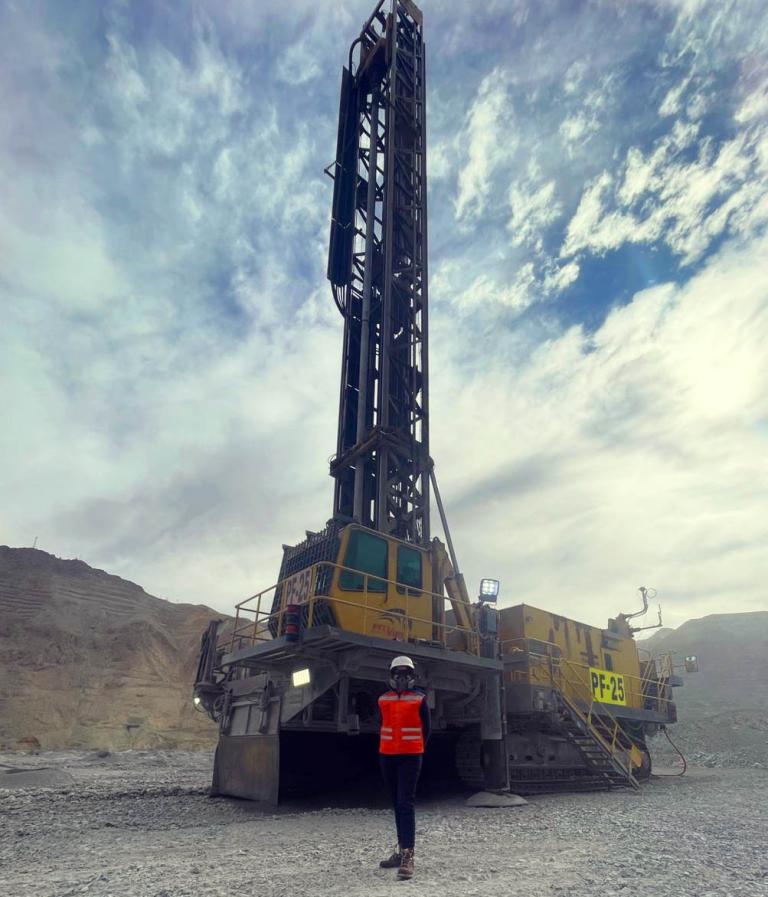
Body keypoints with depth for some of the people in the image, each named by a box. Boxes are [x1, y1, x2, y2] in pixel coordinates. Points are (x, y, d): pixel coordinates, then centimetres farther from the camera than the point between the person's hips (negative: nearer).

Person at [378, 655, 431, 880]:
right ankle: (402, 850, 23)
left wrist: (417, 751, 6)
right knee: (397, 804, 13)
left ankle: (407, 857, -13)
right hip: (387, 756, 5)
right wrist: (386, 748, 11)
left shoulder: (419, 699, -2)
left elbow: (426, 728, 5)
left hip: (411, 757, -4)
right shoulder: (383, 700, 7)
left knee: (406, 803, -12)